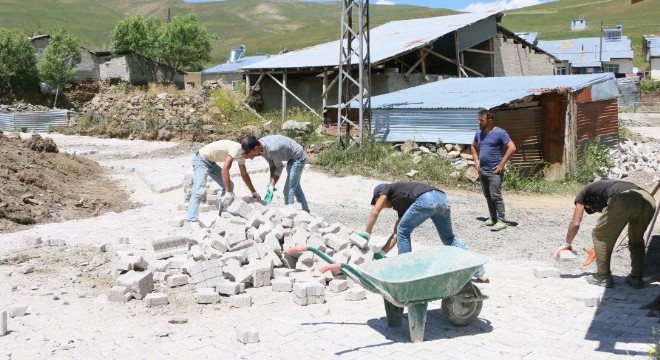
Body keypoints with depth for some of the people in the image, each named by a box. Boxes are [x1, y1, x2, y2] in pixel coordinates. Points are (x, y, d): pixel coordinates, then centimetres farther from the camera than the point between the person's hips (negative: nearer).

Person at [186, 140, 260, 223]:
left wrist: (254, 192, 21)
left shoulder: (241, 154, 3)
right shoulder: (236, 148, -27)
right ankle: (192, 221, -32)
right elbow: (224, 170, -34)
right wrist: (228, 193, -34)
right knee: (199, 191, -24)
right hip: (201, 160, -10)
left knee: (228, 185, 7)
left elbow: (244, 175, 18)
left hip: (211, 162, 10)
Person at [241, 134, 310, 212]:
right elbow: (272, 165, -4)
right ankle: (306, 211, 37)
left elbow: (279, 167, -24)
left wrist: (271, 187, -22)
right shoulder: (261, 147, -13)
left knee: (288, 190, -12)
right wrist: (270, 184, -11)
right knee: (295, 186, 23)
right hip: (291, 158, 9)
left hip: (298, 157, -9)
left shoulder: (272, 149, -37)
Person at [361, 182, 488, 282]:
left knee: (403, 232, 13)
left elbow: (374, 213, 16)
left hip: (426, 200, -8)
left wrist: (366, 234, 26)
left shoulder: (388, 189, 26)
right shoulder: (401, 206, 39)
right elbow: (396, 233, 39)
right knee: (449, 238, 22)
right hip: (442, 198, 8)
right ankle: (480, 272, 22)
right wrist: (381, 253, 40)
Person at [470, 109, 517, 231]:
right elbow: (473, 146, 29)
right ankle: (493, 218, 23)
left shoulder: (500, 133, -10)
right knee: (488, 196, 12)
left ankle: (501, 221, -7)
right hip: (482, 170, 7)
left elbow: (512, 148, -15)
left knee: (495, 196, -11)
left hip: (494, 171, -7)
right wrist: (476, 160, 14)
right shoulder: (479, 133, 12)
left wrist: (502, 164, -16)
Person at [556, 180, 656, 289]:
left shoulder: (583, 193, 29)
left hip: (623, 201, -6)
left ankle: (603, 277, 18)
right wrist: (597, 249, 60)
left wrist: (567, 244, 43)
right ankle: (636, 278, 28)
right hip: (649, 201, 7)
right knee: (636, 240, 30)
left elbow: (575, 223, 28)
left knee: (599, 235, 15)